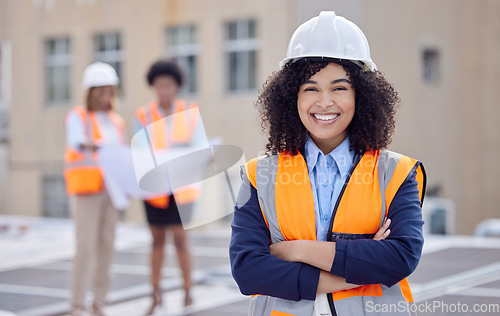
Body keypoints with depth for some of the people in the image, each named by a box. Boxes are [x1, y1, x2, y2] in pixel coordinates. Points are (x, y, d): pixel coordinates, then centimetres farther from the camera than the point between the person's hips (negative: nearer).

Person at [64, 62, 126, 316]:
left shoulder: (116, 121, 15)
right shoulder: (77, 117, -4)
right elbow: (74, 142, -25)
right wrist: (87, 145, -47)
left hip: (111, 190, 6)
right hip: (85, 189, -5)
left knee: (106, 245, 4)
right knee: (86, 247, -11)